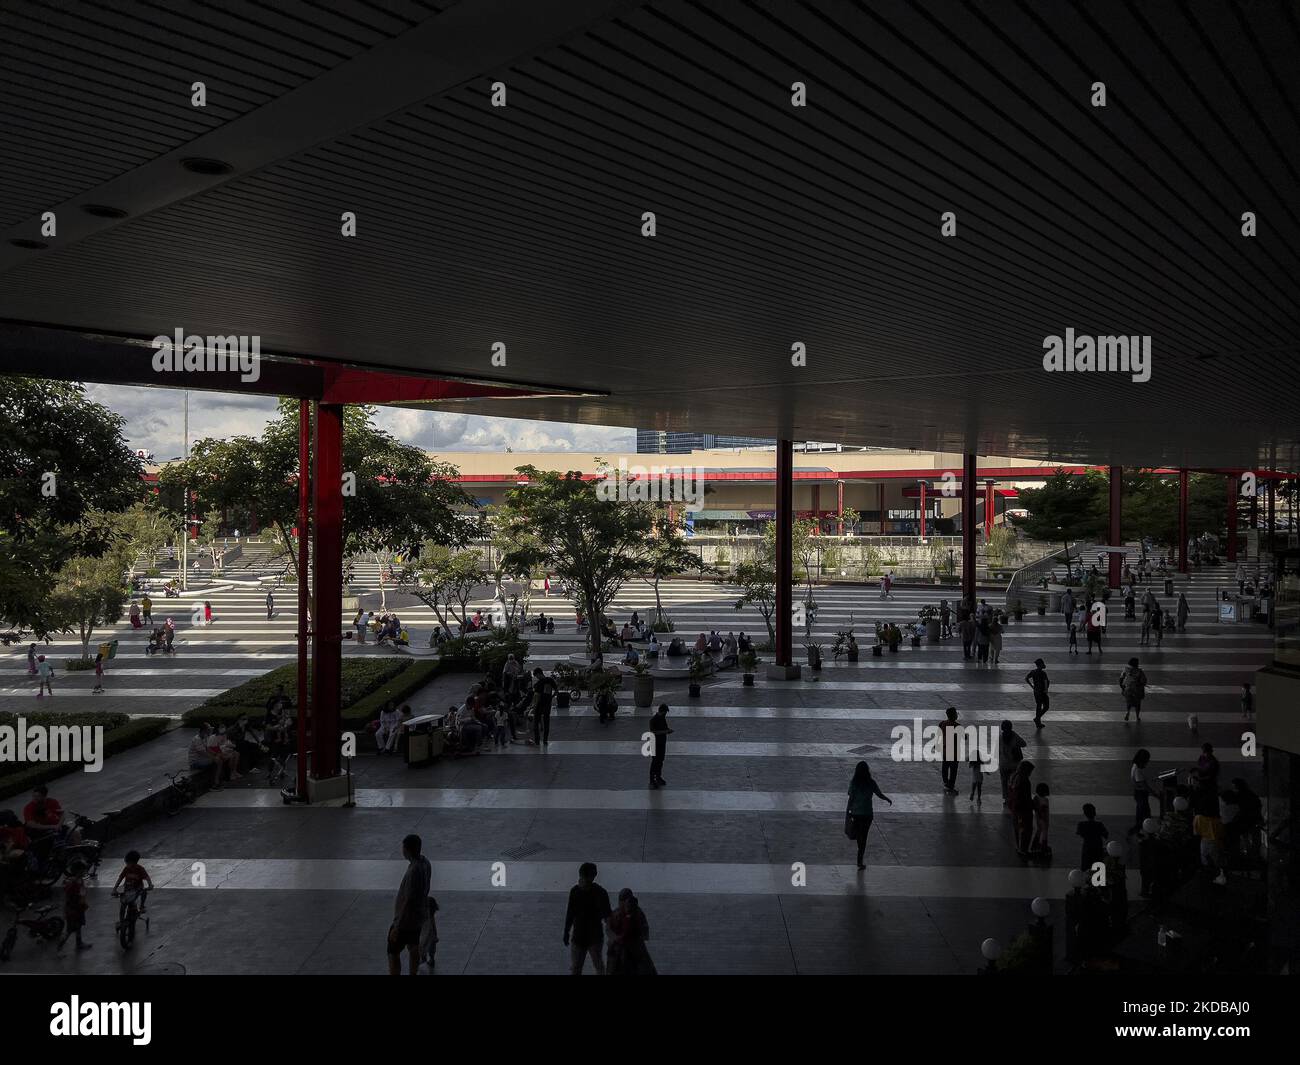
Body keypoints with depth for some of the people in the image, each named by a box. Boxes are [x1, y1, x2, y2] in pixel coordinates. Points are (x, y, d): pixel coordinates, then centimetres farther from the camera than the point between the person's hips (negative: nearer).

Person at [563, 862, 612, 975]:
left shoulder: (600, 893, -13)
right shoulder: (574, 891, -5)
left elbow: (607, 915, -8)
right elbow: (570, 912, 6)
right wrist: (566, 932, 9)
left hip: (595, 936, -2)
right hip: (578, 935, 2)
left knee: (598, 966, 10)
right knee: (574, 968, 4)